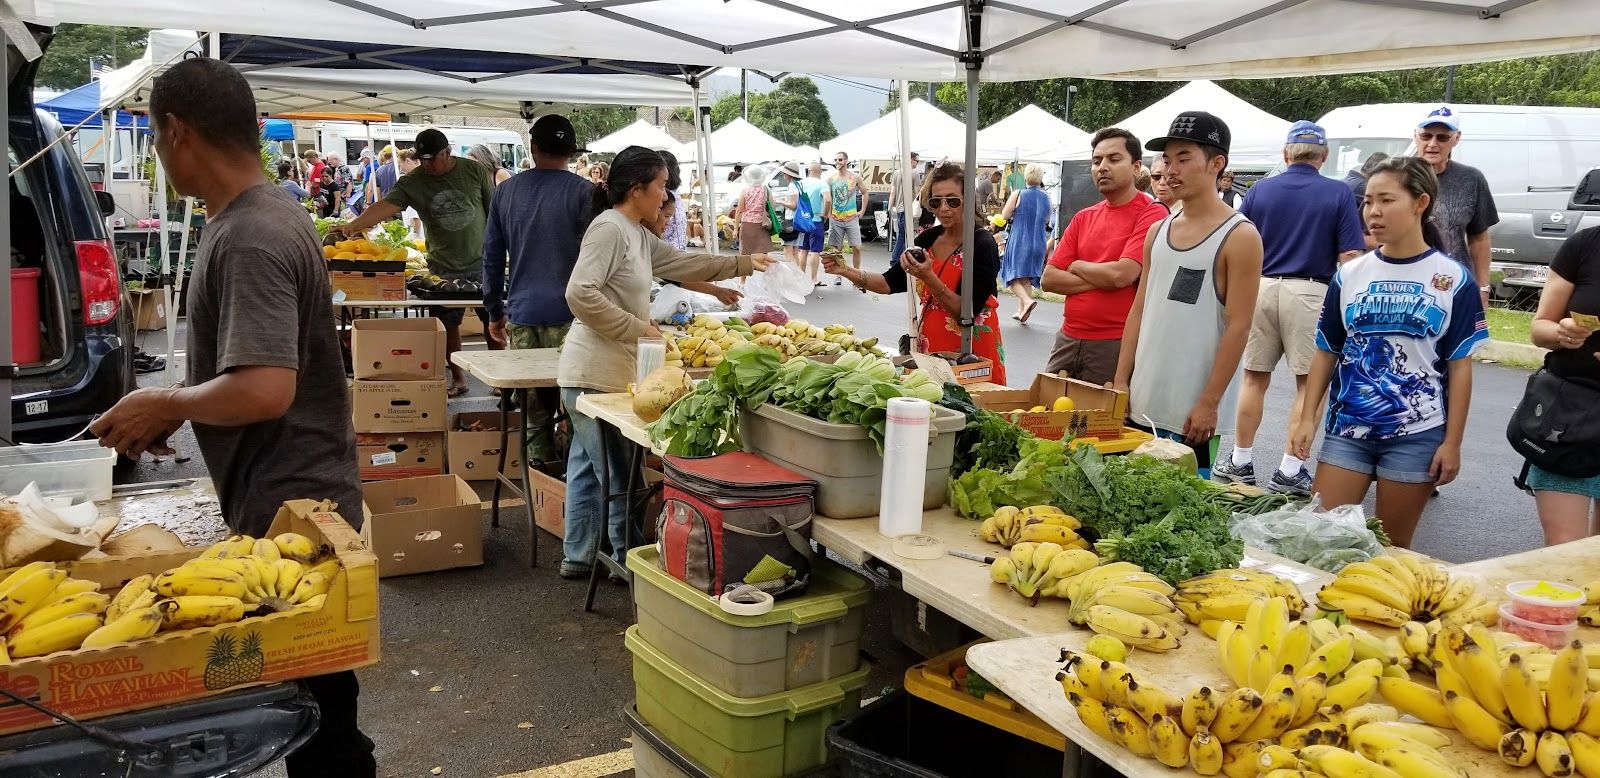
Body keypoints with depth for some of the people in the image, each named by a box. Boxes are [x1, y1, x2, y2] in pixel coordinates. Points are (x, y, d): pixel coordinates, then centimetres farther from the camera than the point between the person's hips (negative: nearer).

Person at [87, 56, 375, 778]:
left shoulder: (250, 238, -21)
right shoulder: (264, 213, 10)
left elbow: (264, 391, -29)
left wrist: (167, 404, -13)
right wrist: (174, 405, 12)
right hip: (292, 497, 10)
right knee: (311, 706, 20)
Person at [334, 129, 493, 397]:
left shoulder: (474, 171, -3)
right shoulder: (412, 182, -4)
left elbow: (495, 210, 4)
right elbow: (386, 206, -16)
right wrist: (352, 226, -31)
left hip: (481, 262, -1)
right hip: (443, 268, 1)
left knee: (493, 320, 3)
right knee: (448, 325, 5)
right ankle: (458, 379, 19)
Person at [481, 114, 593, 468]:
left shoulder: (505, 191, 9)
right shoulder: (583, 192, -5)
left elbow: (492, 256, 13)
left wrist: (495, 312, 20)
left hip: (522, 313, 4)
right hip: (567, 314, -4)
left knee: (533, 405, 9)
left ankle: (539, 467, 15)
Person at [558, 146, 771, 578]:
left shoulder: (637, 234, 15)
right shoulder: (609, 228, -15)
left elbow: (681, 264, 26)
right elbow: (580, 294, -24)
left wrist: (742, 264, 27)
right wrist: (636, 328, -19)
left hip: (610, 372, 10)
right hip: (596, 374, -10)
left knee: (589, 468, 17)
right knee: (618, 472, 0)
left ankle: (579, 557, 28)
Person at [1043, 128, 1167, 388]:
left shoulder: (1152, 214, -7)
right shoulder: (1083, 218, 12)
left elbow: (1121, 274, -19)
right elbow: (1049, 279, 4)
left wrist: (1077, 266, -1)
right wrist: (1103, 278, -10)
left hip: (1115, 345, -6)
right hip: (1068, 339, 6)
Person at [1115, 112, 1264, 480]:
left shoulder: (1239, 237, -8)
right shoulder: (1158, 232, 11)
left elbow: (1238, 327, -12)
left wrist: (1209, 404, -15)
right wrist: (1121, 382, 8)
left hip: (1193, 412, -6)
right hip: (1143, 404, 6)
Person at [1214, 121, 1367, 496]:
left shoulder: (1260, 190, 4)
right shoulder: (1339, 194, -2)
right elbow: (1349, 258, -6)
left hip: (1262, 288, 3)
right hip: (1311, 292, -3)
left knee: (1254, 378, 13)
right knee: (1309, 383, 5)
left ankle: (1240, 462, 19)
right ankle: (1290, 471, 5)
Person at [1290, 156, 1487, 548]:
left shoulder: (1453, 279, -2)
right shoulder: (1350, 274, 4)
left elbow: (1460, 366, -1)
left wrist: (1452, 443, -4)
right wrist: (1306, 418, 2)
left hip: (1416, 433, -2)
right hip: (1347, 428, 2)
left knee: (1392, 549, 7)